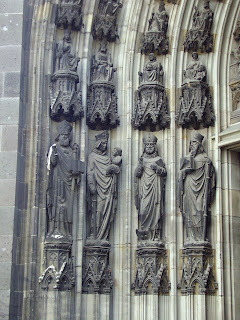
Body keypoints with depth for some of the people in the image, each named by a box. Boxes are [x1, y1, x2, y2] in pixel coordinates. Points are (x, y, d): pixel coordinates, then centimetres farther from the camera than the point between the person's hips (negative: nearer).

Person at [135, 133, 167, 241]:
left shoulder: (158, 160, 10)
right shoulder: (142, 159, 13)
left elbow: (165, 172, 4)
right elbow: (137, 174, 5)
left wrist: (157, 168, -13)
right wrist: (140, 166, -13)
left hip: (155, 190, -1)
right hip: (144, 189, 1)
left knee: (155, 210, -4)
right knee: (144, 210, -8)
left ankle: (155, 234, -1)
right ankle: (144, 232, -5)